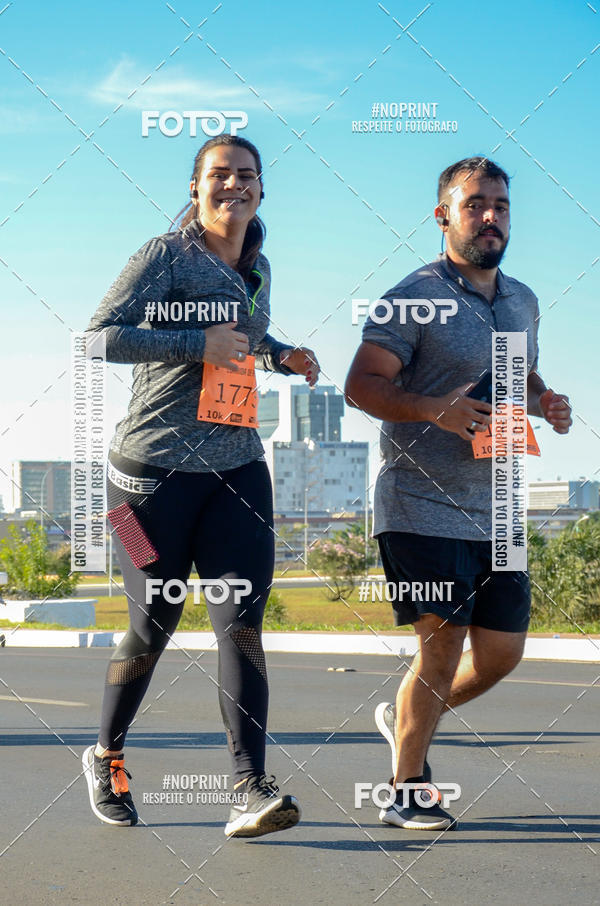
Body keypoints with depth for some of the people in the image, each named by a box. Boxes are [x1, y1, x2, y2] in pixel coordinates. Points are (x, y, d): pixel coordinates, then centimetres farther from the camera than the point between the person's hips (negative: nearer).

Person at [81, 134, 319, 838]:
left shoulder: (256, 269, 14)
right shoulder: (165, 255, -7)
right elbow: (102, 335, -17)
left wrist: (282, 356, 14)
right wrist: (200, 343, -21)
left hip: (237, 469, 5)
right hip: (156, 468, -5)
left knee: (242, 623, -9)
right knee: (153, 624, 4)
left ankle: (250, 792, -15)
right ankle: (105, 756, 29)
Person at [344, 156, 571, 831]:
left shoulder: (522, 302, 15)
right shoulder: (415, 298, -7)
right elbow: (361, 385, -11)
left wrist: (546, 403, 4)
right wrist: (433, 409, -27)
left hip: (494, 510, 7)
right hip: (422, 505, -7)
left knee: (502, 651, 8)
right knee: (442, 643, -9)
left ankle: (405, 718, 33)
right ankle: (405, 790, 8)